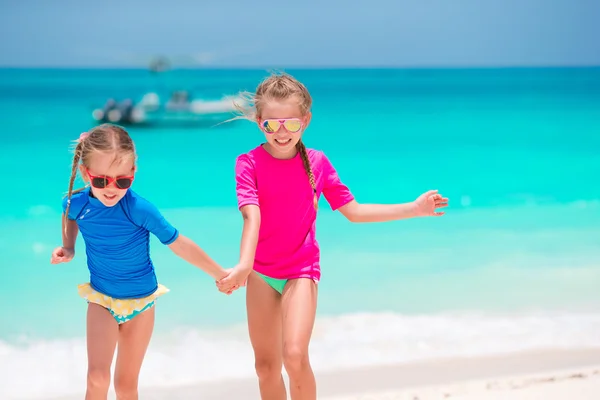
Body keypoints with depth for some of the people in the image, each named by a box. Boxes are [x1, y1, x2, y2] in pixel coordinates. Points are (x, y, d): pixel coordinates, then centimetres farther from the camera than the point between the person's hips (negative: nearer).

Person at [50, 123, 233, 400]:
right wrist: (68, 247, -2)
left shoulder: (139, 209, -28)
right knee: (97, 378, -16)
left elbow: (179, 245, -18)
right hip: (101, 298, 1)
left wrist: (219, 273, -11)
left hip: (140, 301, -1)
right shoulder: (77, 203, -16)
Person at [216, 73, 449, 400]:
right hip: (260, 272, 1)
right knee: (266, 365, 9)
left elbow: (353, 211, 2)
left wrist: (413, 209, -1)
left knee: (295, 355, -21)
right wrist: (243, 266, -41)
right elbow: (252, 215, -24)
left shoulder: (316, 163, -4)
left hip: (301, 269, -1)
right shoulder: (249, 163, -10)